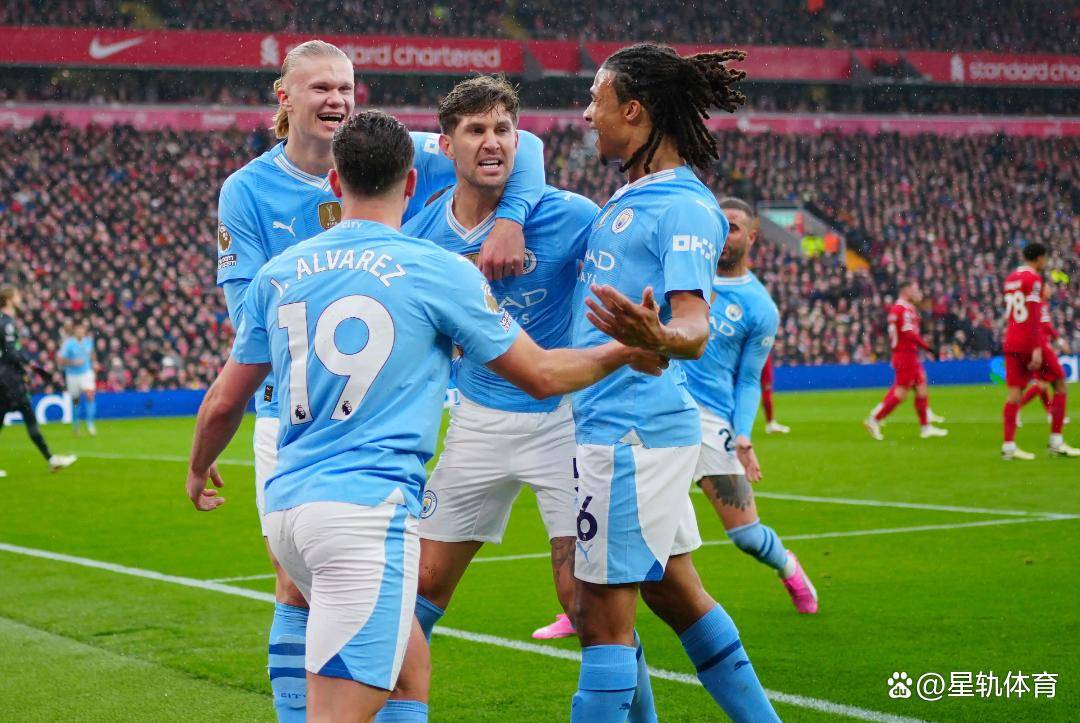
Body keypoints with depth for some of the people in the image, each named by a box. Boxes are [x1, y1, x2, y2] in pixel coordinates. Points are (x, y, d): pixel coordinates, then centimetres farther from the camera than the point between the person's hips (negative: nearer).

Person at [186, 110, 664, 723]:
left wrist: (199, 471, 38)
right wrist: (627, 352, 25)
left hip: (287, 504, 7)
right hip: (369, 509, -7)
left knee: (405, 665, 23)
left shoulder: (278, 274, 11)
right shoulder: (440, 271, -2)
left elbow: (223, 403, 18)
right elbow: (542, 374, 7)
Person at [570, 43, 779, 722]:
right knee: (676, 594, 18)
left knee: (602, 617, -6)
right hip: (620, 423, 10)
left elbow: (695, 324, -27)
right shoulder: (630, 196, 13)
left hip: (632, 431, -10)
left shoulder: (684, 207, -14)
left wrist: (657, 337, -48)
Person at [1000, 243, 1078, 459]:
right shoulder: (1034, 278, -9)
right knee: (1059, 384, 6)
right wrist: (1037, 349, -21)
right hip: (1031, 342, -7)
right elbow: (1034, 316, -17)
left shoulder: (1010, 279, 14)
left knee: (1014, 391, 3)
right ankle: (1055, 443, 3)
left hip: (1011, 342, 7)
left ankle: (1008, 446, -6)